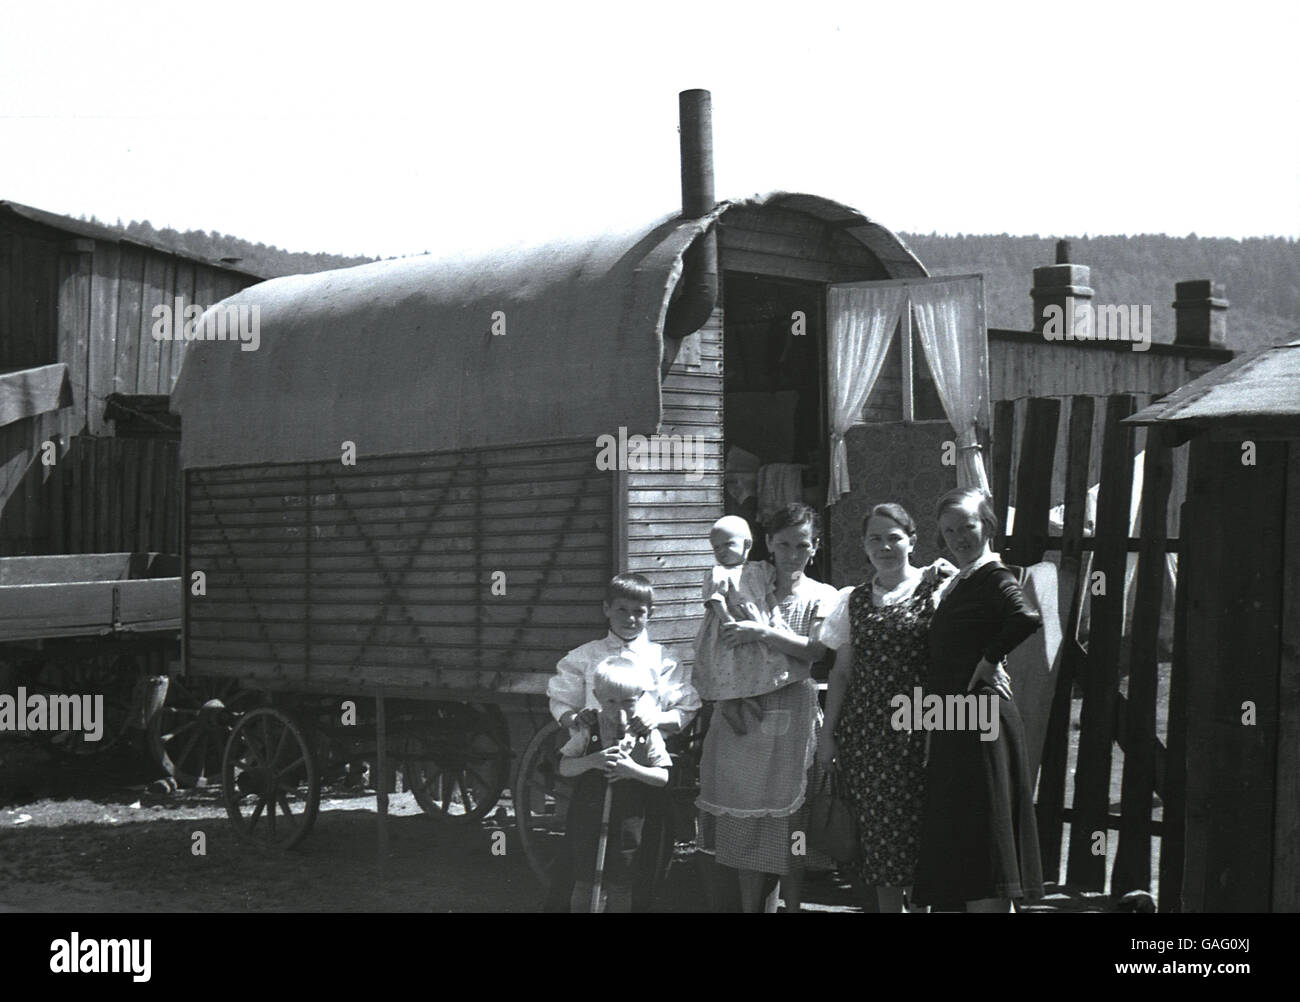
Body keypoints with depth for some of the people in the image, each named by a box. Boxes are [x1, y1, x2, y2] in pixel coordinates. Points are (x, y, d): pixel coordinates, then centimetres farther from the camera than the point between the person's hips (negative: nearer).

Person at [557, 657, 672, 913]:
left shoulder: (648, 735, -6)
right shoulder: (587, 730, -5)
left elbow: (663, 778, -5)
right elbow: (564, 768, -5)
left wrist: (633, 769, -22)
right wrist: (593, 760, -23)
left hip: (626, 822, 0)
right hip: (587, 818, 0)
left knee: (619, 886, 9)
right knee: (583, 884, 11)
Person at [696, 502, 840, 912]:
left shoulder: (822, 597, 6)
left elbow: (813, 650, -11)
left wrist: (762, 633, -20)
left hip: (792, 715, -2)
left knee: (788, 824, -1)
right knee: (745, 823, 4)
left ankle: (792, 905, 6)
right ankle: (750, 905, 12)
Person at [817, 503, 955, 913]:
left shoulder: (935, 590, 1)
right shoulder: (854, 600, 12)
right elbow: (842, 673, 14)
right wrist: (827, 735, 11)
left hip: (913, 729, -3)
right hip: (862, 729, 3)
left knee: (906, 825, -6)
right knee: (873, 829, 3)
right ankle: (875, 902, 13)